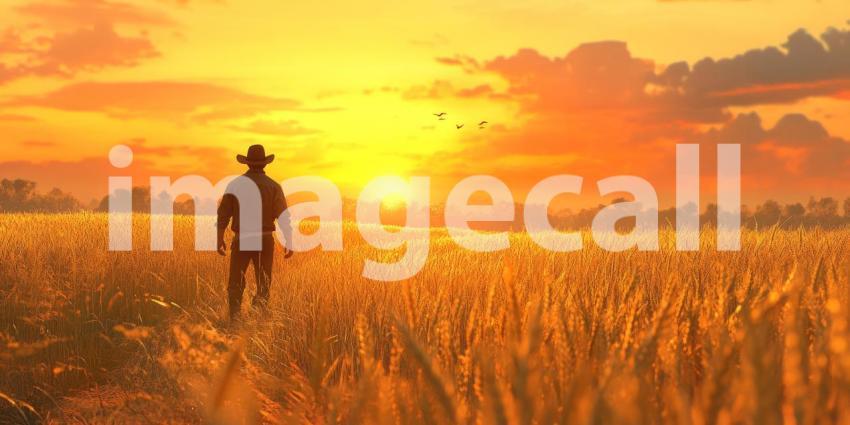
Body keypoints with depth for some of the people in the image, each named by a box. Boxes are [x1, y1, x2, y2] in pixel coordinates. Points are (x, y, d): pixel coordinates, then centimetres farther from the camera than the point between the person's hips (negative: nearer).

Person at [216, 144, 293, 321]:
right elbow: (284, 217, -4)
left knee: (236, 282, 9)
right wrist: (289, 242, 0)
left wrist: (220, 240, 10)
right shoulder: (273, 186, -1)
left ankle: (234, 318, -4)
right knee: (263, 283, 10)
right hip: (264, 239, 0)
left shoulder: (235, 184, 1)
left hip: (241, 239, 0)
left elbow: (223, 214, 2)